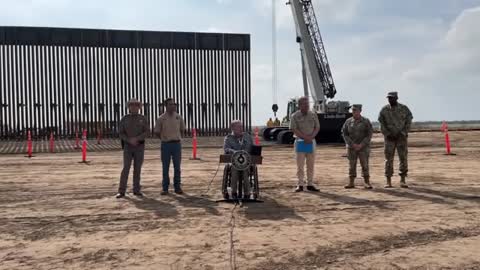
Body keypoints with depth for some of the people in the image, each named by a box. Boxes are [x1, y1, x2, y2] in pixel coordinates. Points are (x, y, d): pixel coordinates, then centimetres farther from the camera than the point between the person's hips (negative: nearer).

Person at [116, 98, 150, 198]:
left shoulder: (143, 118, 1)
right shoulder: (124, 119, 1)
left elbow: (147, 132, -9)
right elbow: (121, 133, -3)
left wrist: (136, 139, -23)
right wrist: (129, 140, -21)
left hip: (139, 146, 1)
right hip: (128, 146, -1)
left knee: (137, 168, 2)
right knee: (126, 168, -8)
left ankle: (136, 190, 12)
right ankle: (121, 191, -4)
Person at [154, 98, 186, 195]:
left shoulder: (179, 117, 3)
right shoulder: (161, 118, -3)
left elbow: (182, 129, 18)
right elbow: (157, 132, 7)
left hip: (177, 144, 1)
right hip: (165, 145, -1)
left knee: (177, 167, 3)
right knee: (165, 167, 3)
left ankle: (177, 187, 11)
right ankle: (165, 188, 10)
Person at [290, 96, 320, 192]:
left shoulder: (313, 115, 8)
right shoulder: (295, 116, -2)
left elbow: (317, 127, 6)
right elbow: (294, 129, -9)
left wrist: (311, 137, -11)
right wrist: (305, 137, -17)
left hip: (311, 141, 3)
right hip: (300, 141, -3)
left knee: (311, 165, 6)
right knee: (300, 165, -2)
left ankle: (310, 184, 13)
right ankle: (300, 185, 4)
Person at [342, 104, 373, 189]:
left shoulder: (366, 121, -3)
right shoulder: (348, 121, 2)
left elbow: (369, 135, -6)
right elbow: (344, 134, -1)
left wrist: (361, 145, -15)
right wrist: (352, 144, -12)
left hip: (363, 147, -2)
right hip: (351, 147, 2)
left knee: (365, 165, -3)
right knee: (352, 165, 4)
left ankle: (367, 183, 2)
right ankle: (351, 183, 9)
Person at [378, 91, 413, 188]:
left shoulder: (404, 109, -1)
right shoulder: (384, 110, 1)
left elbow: (408, 122, 0)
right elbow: (382, 124, 1)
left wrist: (403, 133, -11)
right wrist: (388, 134, -9)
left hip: (402, 137, 0)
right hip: (389, 137, 0)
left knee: (403, 158, -2)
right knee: (389, 159, -1)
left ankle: (403, 180, 6)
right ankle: (388, 181, 3)